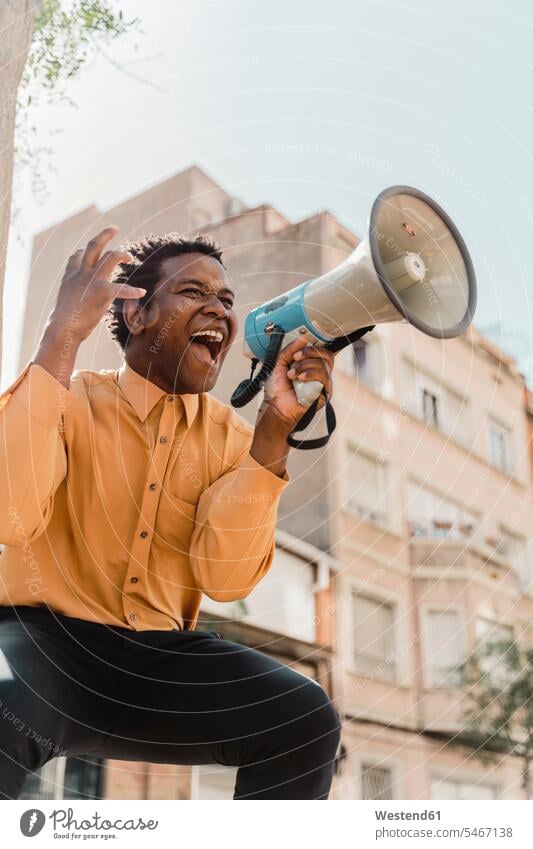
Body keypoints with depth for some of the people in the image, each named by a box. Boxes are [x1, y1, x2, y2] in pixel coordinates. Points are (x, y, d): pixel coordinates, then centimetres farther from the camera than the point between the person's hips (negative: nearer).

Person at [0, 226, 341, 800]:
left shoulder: (229, 435, 5)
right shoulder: (67, 402, -4)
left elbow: (226, 579, -10)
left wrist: (273, 430, -18)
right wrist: (62, 338, -24)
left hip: (159, 656, 4)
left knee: (306, 719, -18)